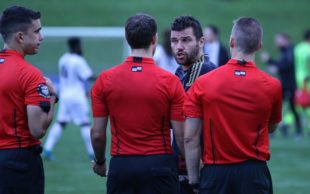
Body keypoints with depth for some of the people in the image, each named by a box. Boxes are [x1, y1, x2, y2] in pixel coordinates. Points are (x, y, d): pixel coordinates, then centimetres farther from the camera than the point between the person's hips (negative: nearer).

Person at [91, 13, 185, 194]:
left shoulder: (105, 79, -1)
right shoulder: (169, 81, -7)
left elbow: (97, 133, 2)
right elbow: (181, 136, -7)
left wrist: (100, 162, 21)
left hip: (121, 166, 2)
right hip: (159, 165, -2)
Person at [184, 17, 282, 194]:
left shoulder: (203, 84, -5)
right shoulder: (272, 86, -4)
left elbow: (190, 138, -4)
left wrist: (193, 179, 4)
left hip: (215, 172, 0)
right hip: (254, 173, 0)